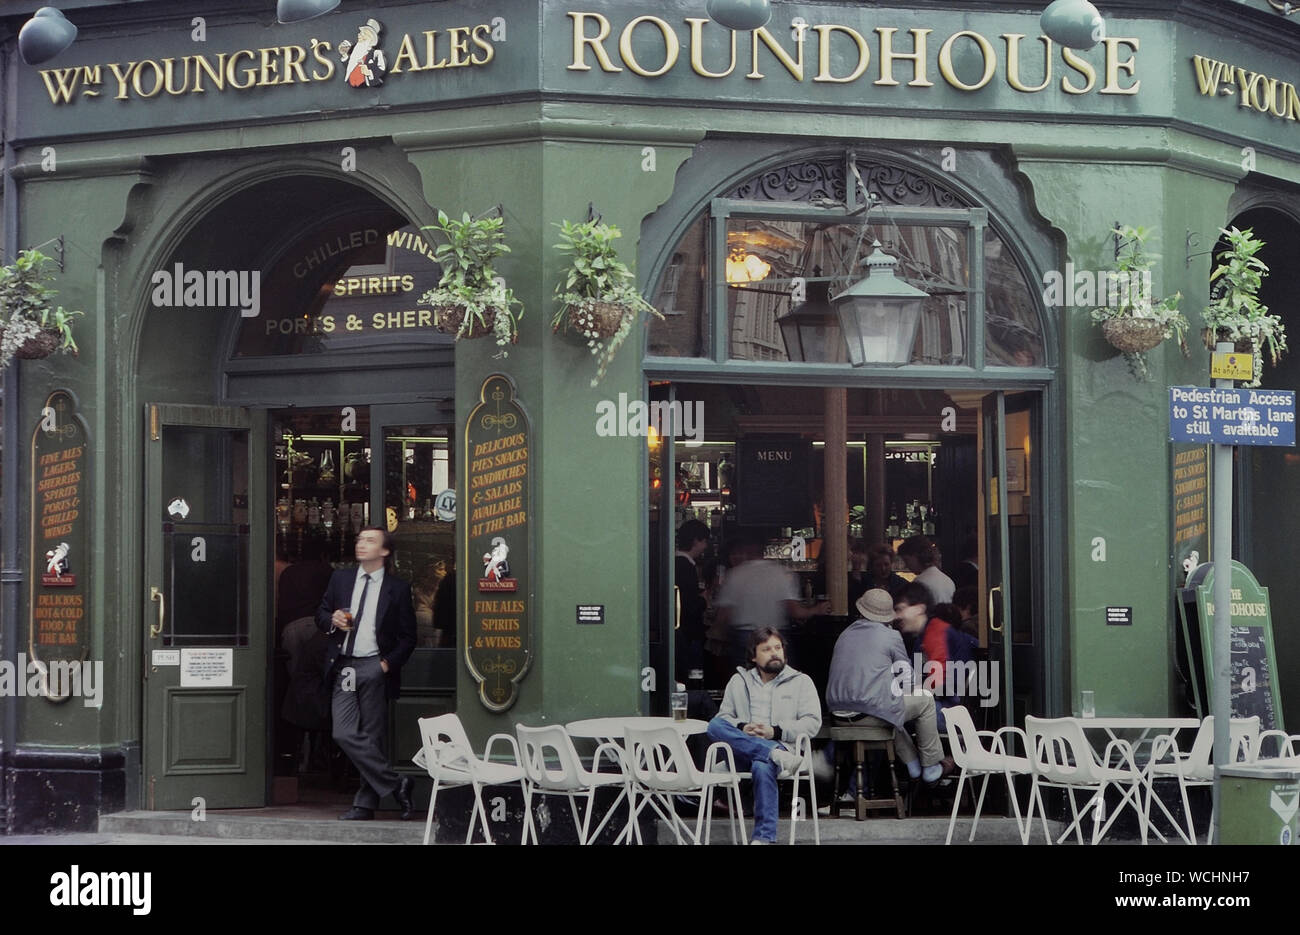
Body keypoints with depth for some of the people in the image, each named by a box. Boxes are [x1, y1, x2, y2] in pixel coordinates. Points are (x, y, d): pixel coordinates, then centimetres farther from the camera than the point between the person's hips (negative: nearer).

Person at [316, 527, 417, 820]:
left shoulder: (398, 588, 3)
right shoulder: (341, 579, 13)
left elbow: (408, 637, 4)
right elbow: (321, 612, 21)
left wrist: (389, 664, -8)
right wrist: (332, 620, -2)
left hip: (374, 667, -3)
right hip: (344, 667, 4)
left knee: (372, 737, -4)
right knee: (344, 734, -8)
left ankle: (365, 804, 7)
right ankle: (395, 785, -1)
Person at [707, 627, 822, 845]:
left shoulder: (801, 682, 15)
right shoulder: (739, 681, 22)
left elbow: (812, 722, 4)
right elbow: (723, 717, 16)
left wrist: (776, 732, -10)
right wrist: (741, 729, -8)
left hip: (781, 745, -3)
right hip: (741, 754, 3)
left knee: (762, 767, -39)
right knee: (714, 726, -27)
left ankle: (764, 837, -37)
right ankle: (775, 754, -38)